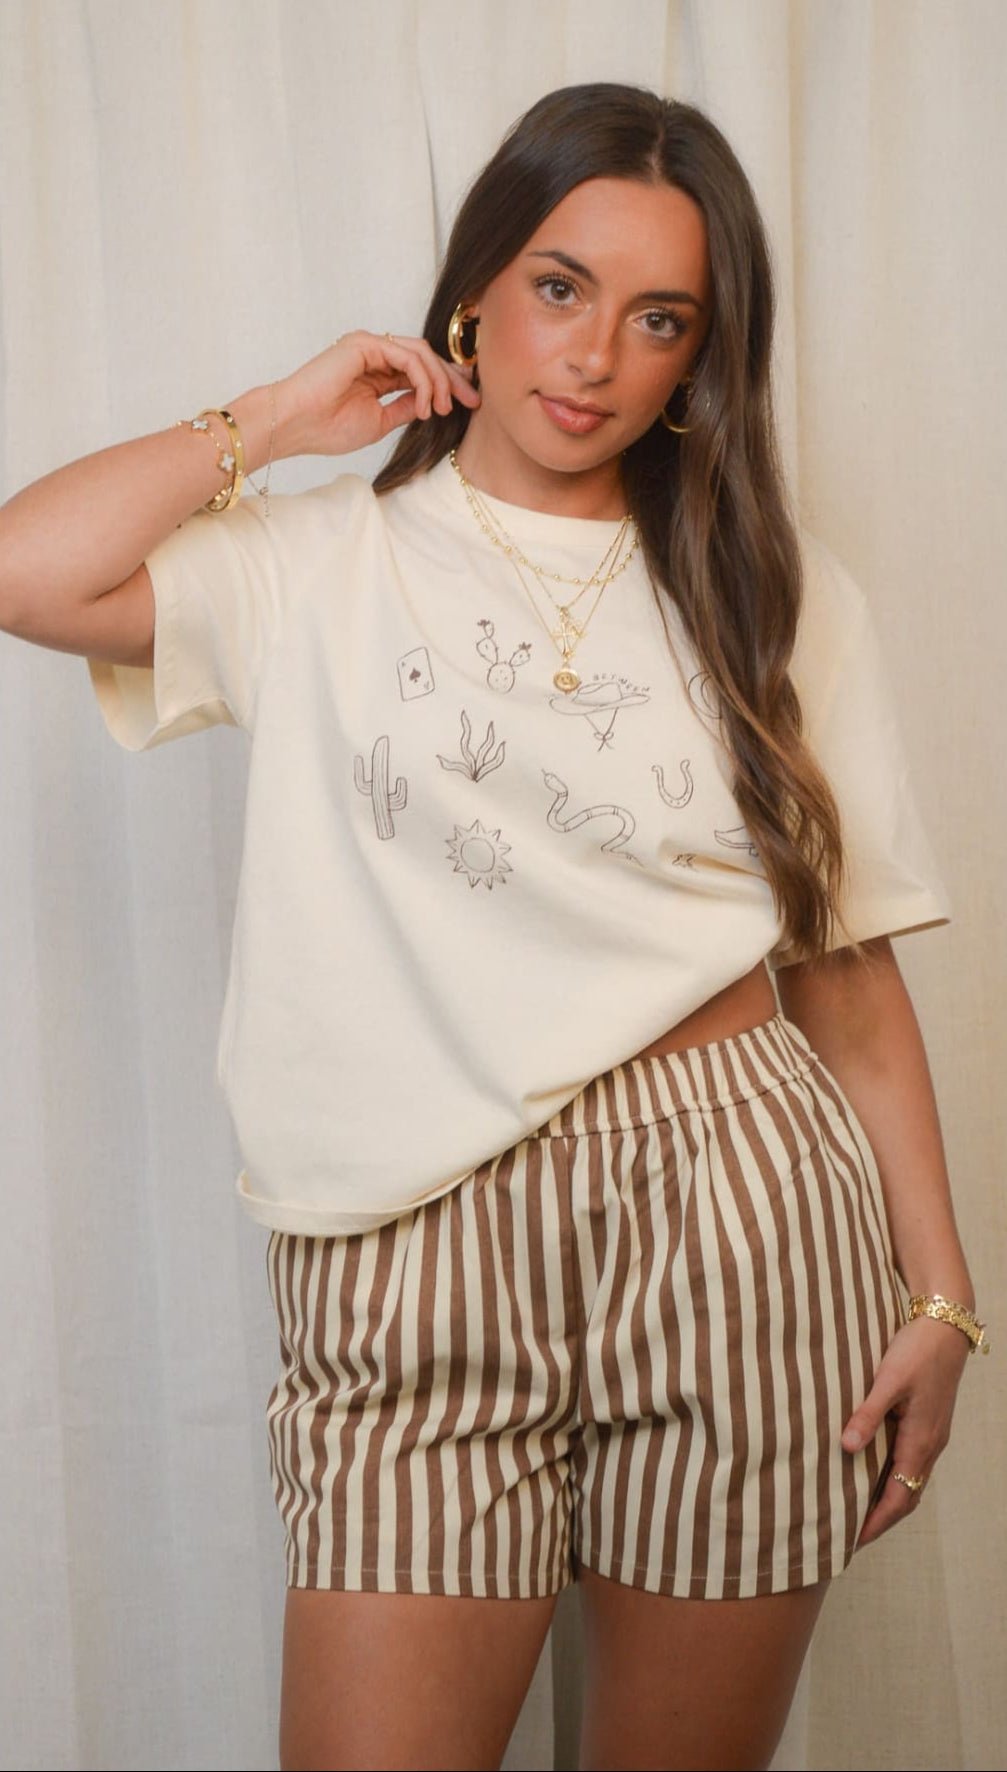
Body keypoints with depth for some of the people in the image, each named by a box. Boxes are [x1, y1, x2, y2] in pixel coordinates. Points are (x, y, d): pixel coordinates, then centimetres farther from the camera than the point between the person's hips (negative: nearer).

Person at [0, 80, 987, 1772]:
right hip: (417, 1261, -1)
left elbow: (851, 971, 7)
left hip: (740, 1241, 1)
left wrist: (937, 1296, 2)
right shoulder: (319, 569, 6)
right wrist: (281, 417, 3)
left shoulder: (781, 600, 9)